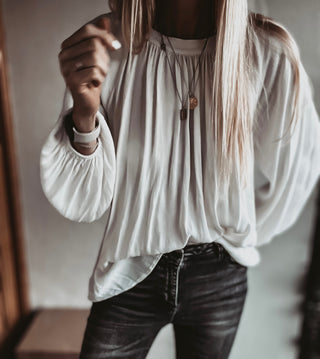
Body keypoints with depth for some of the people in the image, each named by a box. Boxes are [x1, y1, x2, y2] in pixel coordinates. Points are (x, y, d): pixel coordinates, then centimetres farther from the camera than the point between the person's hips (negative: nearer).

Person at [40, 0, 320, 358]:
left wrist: (241, 237, 11)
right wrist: (84, 113, -32)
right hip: (129, 275, 0)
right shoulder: (106, 46, -14)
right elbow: (80, 204, -15)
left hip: (219, 278, 1)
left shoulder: (269, 53, -14)